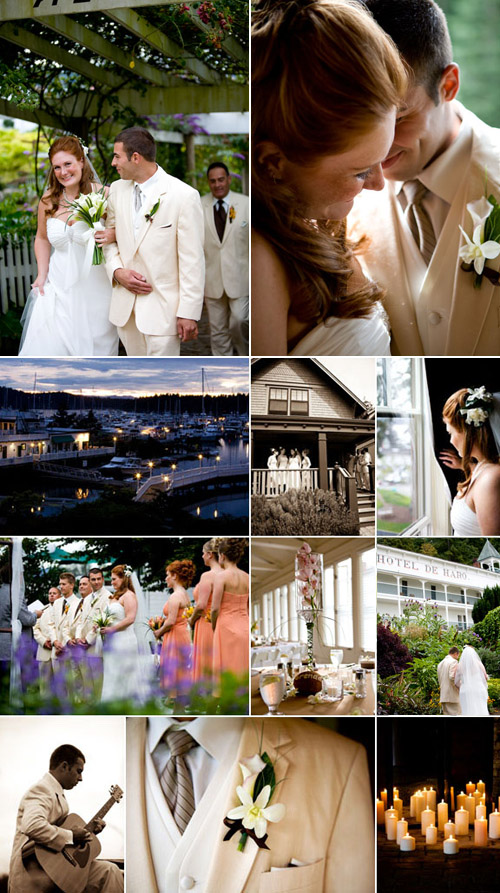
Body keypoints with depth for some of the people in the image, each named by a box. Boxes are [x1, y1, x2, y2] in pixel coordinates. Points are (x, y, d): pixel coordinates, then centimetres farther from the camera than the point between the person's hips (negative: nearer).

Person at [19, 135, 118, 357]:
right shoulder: (48, 200, 2)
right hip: (59, 287, 3)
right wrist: (42, 275, 8)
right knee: (50, 347, 0)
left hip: (94, 287, -3)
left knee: (93, 347, 6)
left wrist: (113, 235, -22)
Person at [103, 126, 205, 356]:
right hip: (125, 305, 6)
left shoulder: (184, 195, -11)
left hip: (163, 307, -6)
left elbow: (192, 260, -11)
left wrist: (189, 313, -13)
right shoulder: (117, 190, 7)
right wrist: (116, 271, -3)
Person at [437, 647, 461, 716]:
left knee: (447, 716, 7)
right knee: (456, 715, -10)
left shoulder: (440, 664, 19)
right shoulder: (453, 662, -7)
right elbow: (452, 677, -18)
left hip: (443, 696, 8)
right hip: (452, 696, -8)